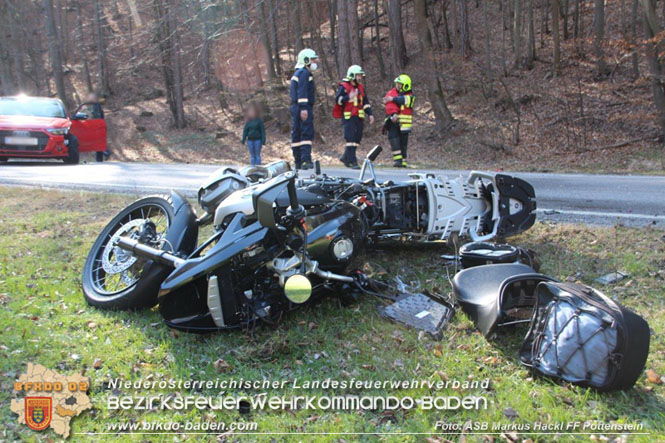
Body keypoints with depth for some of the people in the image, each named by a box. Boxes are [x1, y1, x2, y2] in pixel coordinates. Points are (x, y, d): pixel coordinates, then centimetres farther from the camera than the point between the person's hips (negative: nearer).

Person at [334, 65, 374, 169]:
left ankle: (345, 157, 24)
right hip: (348, 117, -7)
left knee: (357, 138, 8)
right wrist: (349, 97, -28)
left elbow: (365, 102, 22)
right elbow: (337, 99, -14)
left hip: (359, 117, 7)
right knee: (350, 138, -12)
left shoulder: (361, 87, 19)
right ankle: (353, 162, -12)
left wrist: (370, 114, 13)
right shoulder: (343, 87, -3)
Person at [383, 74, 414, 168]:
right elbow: (390, 105, -15)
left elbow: (404, 100, -19)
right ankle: (397, 160, -12)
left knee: (403, 143, 5)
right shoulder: (392, 93, 2)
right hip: (393, 121, 0)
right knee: (394, 140, -14)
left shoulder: (410, 95, 5)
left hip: (404, 123, 0)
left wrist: (393, 99, -26)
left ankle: (403, 162, 13)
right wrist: (394, 113, -33)